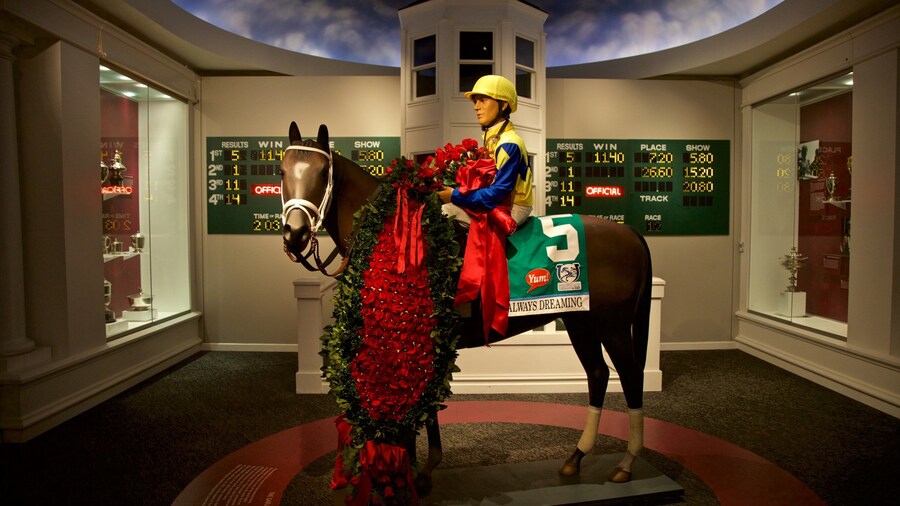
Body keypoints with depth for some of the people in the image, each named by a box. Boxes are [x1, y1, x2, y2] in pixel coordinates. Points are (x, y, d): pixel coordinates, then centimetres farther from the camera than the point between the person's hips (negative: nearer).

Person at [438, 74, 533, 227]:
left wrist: (455, 196, -20)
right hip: (498, 204, 9)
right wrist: (457, 191, -1)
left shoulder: (509, 144, -20)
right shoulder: (492, 138, 9)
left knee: (445, 213, -16)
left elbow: (498, 192, -24)